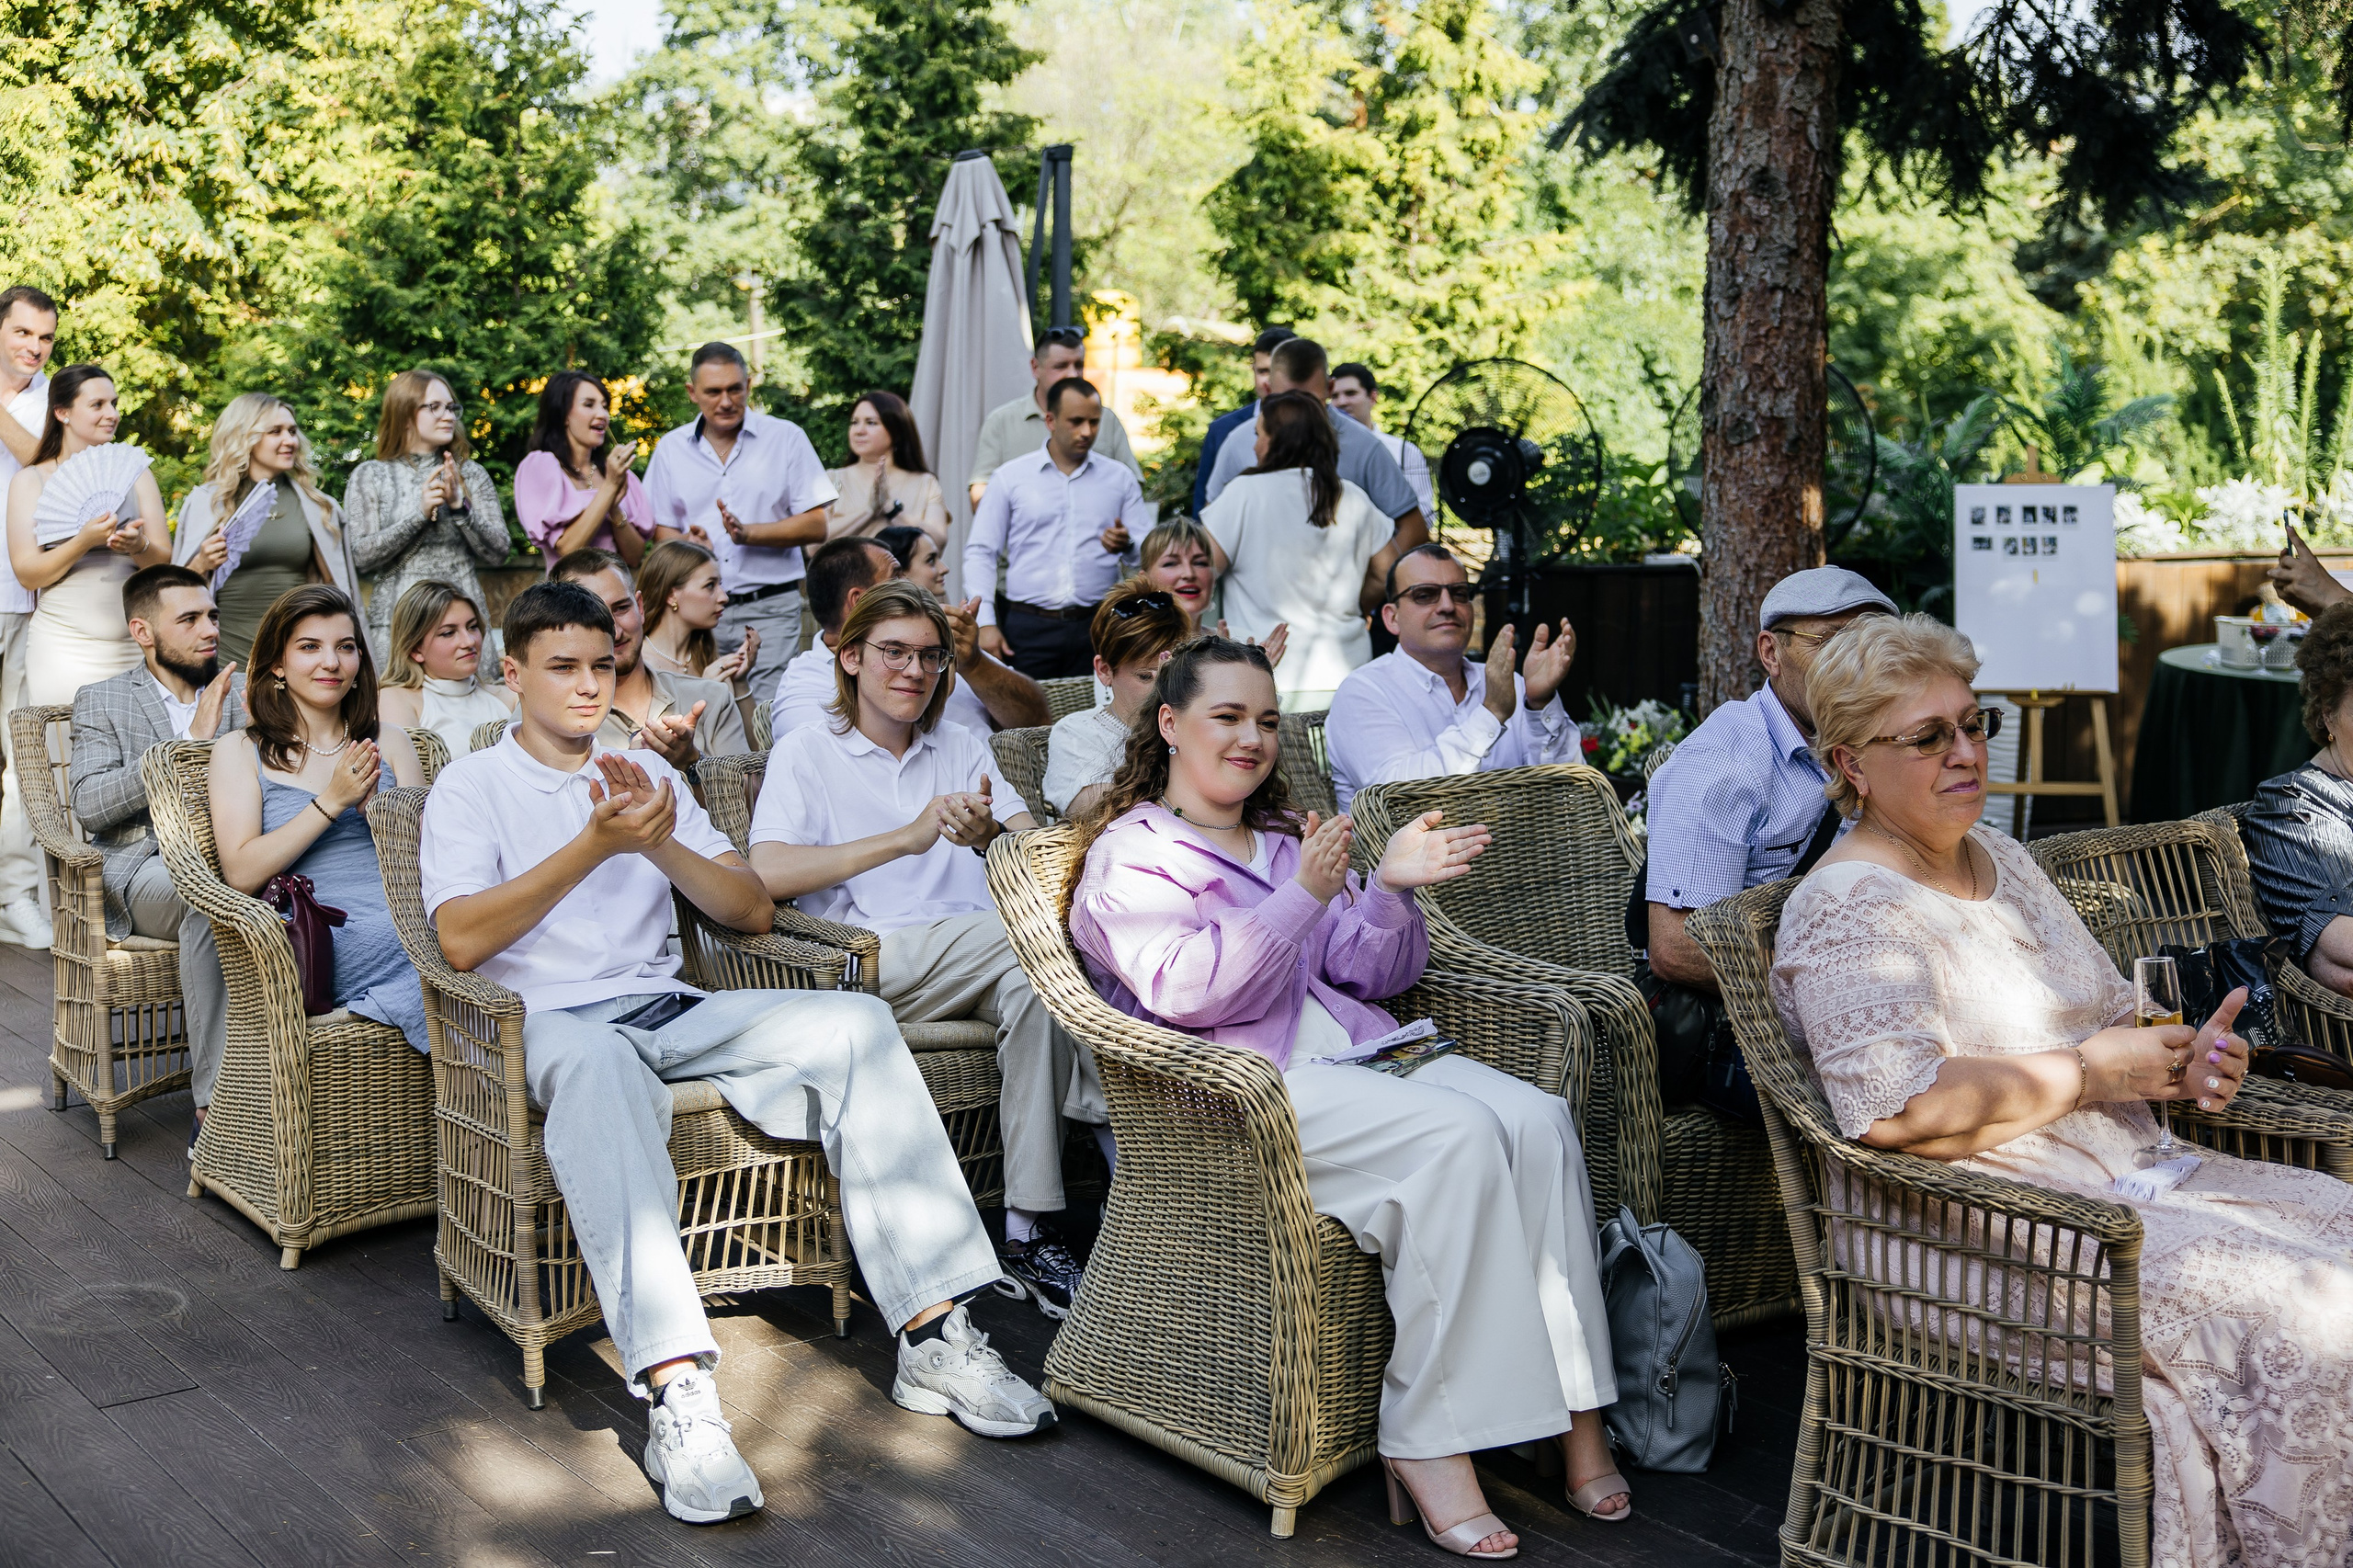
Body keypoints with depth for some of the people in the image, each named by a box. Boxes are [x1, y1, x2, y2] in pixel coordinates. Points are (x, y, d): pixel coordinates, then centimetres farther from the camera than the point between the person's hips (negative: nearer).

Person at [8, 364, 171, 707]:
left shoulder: (136, 474, 12)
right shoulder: (31, 480, 5)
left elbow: (165, 560, 6)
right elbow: (27, 573, -3)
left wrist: (138, 546, -16)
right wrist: (85, 541, -19)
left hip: (133, 647, 2)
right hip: (64, 650, -2)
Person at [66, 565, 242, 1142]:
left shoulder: (245, 693, 19)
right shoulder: (101, 702, 10)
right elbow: (88, 805, -6)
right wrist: (188, 744, -13)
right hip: (144, 872, -2)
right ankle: (218, 1104, -35)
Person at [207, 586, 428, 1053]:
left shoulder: (389, 742, 22)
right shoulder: (240, 751, 14)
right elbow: (240, 873, -1)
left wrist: (373, 805, -6)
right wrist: (331, 801, -6)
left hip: (408, 922, 4)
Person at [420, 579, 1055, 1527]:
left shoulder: (647, 773, 22)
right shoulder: (472, 786, 8)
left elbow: (754, 912, 14)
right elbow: (461, 941, -9)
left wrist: (662, 845, -5)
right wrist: (596, 845, -15)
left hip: (670, 1012, 5)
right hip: (548, 1023, -5)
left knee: (855, 1021, -20)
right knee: (594, 1063, -42)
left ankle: (933, 1336, -24)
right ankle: (677, 1394, -53)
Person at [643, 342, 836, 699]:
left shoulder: (786, 438, 4)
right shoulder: (671, 448, 12)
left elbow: (816, 526, 0)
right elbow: (661, 529, 14)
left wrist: (747, 533, -13)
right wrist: (688, 542, -9)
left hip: (770, 608, -2)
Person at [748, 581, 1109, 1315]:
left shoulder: (962, 750, 25)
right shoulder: (807, 753, 11)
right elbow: (768, 874, -8)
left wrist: (989, 837, -16)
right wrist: (906, 838, -18)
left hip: (977, 960, 4)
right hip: (872, 961, -4)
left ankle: (1029, 1233, -30)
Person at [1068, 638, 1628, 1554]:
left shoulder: (1287, 840, 27)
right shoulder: (1130, 854, 6)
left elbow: (1372, 975, 18)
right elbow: (1187, 992, -12)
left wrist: (1390, 888, -2)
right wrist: (1303, 897, -19)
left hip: (1355, 1051, 7)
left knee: (1538, 1117, -22)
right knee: (1457, 1137, -31)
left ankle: (1576, 1416, -22)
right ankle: (1428, 1438, -27)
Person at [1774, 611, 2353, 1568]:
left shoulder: (2002, 861, 17)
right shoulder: (1849, 908, -11)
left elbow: (2108, 1019, 25)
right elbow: (1898, 1110, -24)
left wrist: (2181, 1065, 1)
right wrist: (2091, 1072, -15)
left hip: (2126, 1179, 9)